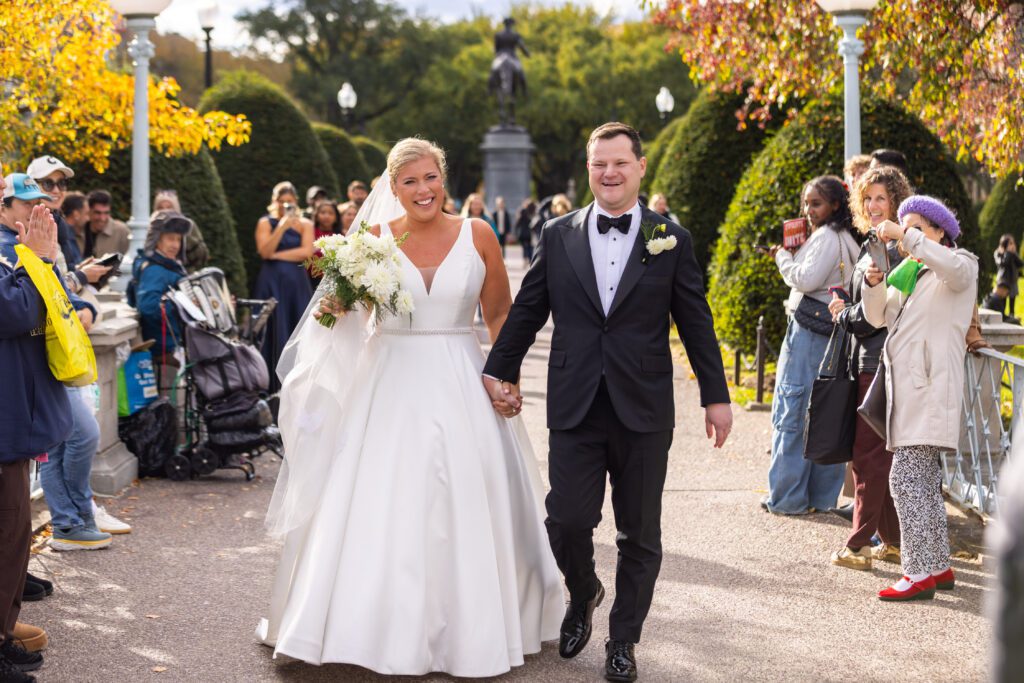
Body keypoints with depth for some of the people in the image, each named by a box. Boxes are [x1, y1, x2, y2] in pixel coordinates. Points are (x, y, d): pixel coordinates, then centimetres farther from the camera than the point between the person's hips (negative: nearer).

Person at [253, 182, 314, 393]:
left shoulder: (305, 224, 9)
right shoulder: (266, 223, 6)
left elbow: (306, 252, -5)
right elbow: (264, 251, -8)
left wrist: (276, 255, -6)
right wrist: (281, 227, -15)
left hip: (297, 283, 2)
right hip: (272, 283, -1)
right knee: (274, 332, -4)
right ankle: (274, 385, -2)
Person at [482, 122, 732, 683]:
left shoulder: (671, 239, 3)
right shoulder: (558, 236, 5)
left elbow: (695, 322, 4)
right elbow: (526, 312, 11)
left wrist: (716, 396, 4)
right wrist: (498, 370, 9)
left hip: (644, 410, 0)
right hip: (574, 407, 0)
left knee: (639, 534, 7)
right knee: (567, 520, -5)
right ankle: (583, 596, 27)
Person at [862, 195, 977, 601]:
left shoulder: (960, 267, -3)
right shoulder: (907, 272, 19)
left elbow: (954, 267, -28)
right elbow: (877, 317, 15)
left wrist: (907, 234, -23)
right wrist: (874, 284, -4)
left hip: (930, 388, -9)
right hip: (906, 385, 9)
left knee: (907, 478, -14)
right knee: (924, 480, 13)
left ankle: (920, 574, -12)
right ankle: (939, 567, 21)